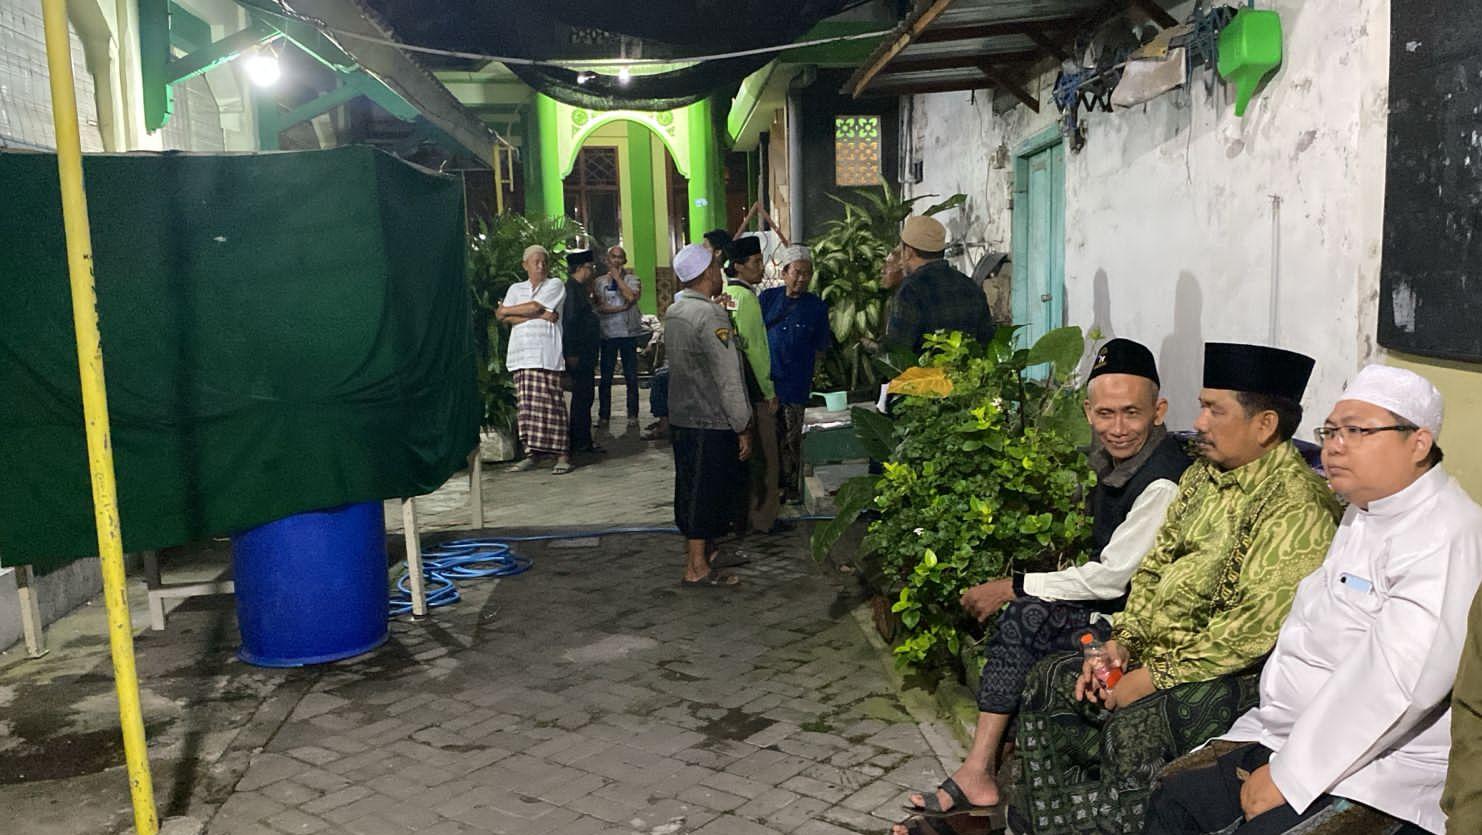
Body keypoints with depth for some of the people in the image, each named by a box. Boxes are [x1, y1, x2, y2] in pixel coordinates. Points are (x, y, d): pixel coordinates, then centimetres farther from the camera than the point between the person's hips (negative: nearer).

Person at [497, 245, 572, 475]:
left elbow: (534, 306, -7)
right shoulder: (516, 289, 19)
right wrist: (539, 315, -6)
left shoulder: (555, 285, 8)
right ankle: (531, 453, 5)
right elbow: (503, 318, 3)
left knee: (550, 402, -9)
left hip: (545, 352, -4)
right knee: (526, 404, 0)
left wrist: (506, 310, 6)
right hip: (521, 351, 4)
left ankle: (562, 455, -7)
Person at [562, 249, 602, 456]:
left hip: (585, 354, 10)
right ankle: (580, 441, -1)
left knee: (584, 396, 12)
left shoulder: (578, 289, 18)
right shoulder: (571, 289, -14)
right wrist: (571, 353, -23)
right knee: (582, 396, -6)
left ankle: (583, 440, 18)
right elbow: (569, 321, -20)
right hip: (579, 354, -10)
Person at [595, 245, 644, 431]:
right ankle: (603, 415, 9)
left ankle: (632, 415, 4)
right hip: (607, 334, 1)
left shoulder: (632, 279, 6)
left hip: (628, 332, -1)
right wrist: (622, 307, -12)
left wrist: (617, 277, -7)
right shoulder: (600, 282, 8)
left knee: (631, 376, 0)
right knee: (605, 376, 2)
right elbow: (599, 307, -4)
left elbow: (631, 296, -14)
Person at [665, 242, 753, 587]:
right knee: (708, 492, 0)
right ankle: (698, 568, 7)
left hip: (681, 416, 9)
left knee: (690, 488, 18)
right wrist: (743, 428, -14)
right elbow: (728, 378, -19)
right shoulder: (710, 316, -19)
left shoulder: (674, 312, 8)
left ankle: (697, 548, 33)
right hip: (711, 423, -9)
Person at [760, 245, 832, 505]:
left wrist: (809, 373, 1)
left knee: (791, 439, 6)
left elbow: (819, 349, 7)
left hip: (795, 384, -1)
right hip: (765, 379, 1)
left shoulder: (816, 306, 2)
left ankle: (791, 487, 17)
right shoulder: (768, 298, 4)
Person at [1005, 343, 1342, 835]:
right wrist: (1122, 641, 0)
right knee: (1049, 683, 1)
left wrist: (1154, 678, -19)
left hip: (1233, 673, -9)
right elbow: (1154, 567, 14)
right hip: (1156, 649, 9)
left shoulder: (1297, 509, -20)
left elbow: (1252, 630, -25)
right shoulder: (1204, 475, 8)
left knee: (1133, 731, -31)